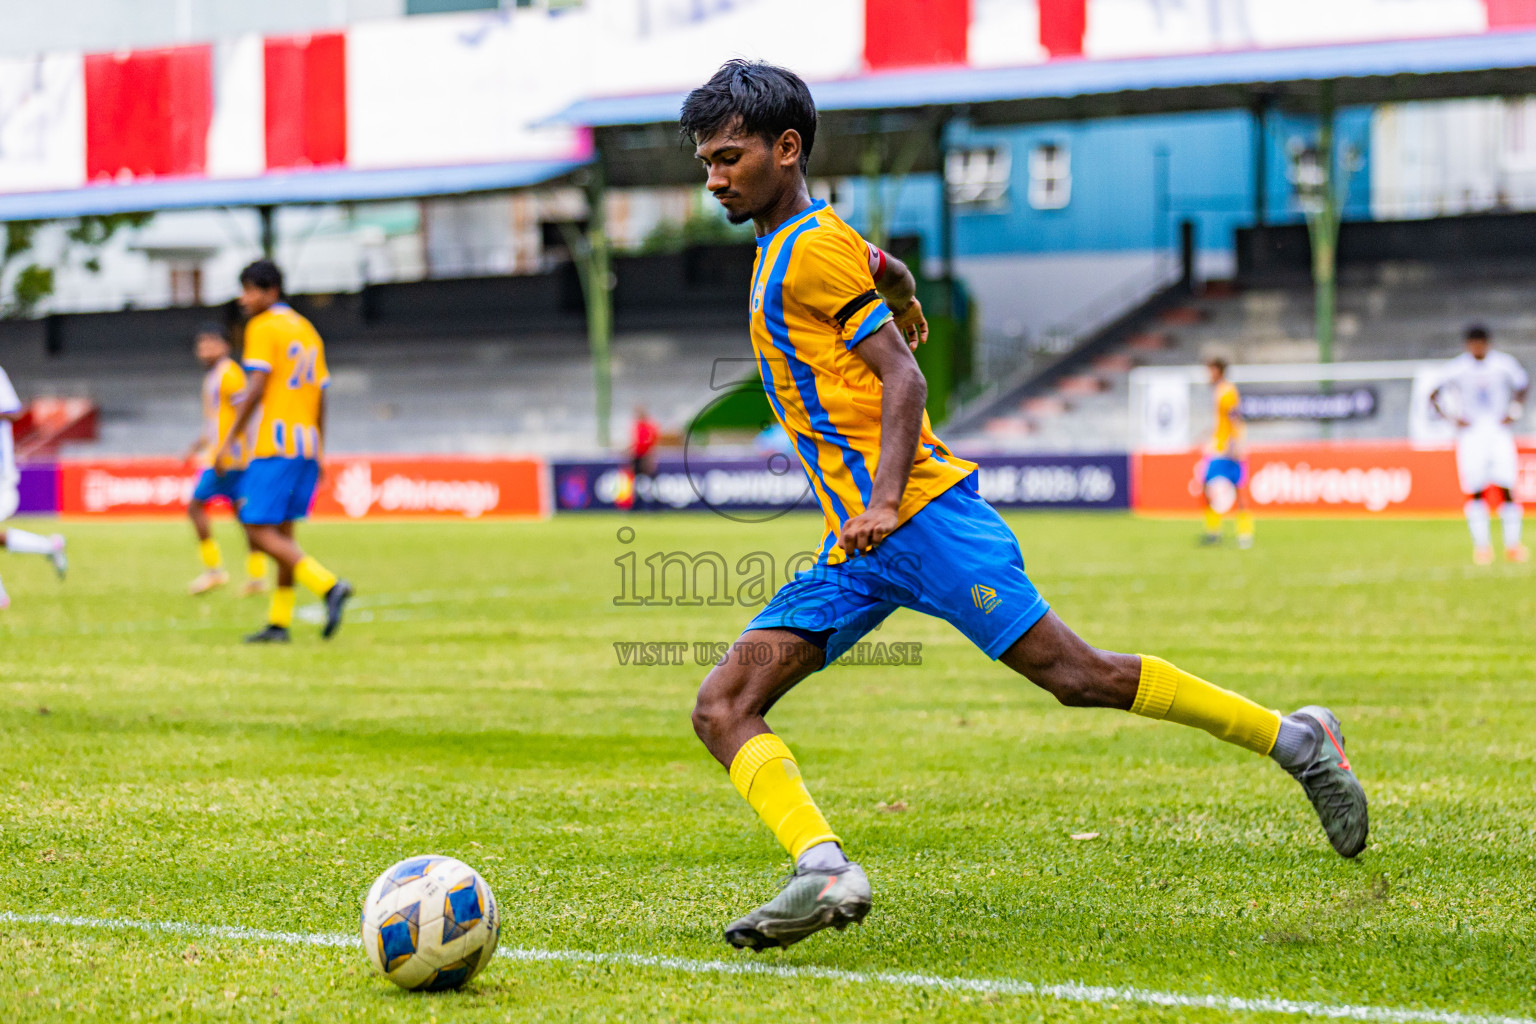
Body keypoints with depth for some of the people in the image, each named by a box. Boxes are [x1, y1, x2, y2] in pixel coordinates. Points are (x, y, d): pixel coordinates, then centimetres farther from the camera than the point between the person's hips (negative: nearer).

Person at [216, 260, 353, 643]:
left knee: (260, 531, -8)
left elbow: (256, 388, -15)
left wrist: (229, 440, -13)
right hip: (306, 446, 8)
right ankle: (279, 622, 11)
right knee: (282, 532, 11)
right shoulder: (307, 330, 17)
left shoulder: (263, 328, -7)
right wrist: (318, 451, 21)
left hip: (274, 446, -8)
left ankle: (328, 585, -23)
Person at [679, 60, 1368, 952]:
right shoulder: (787, 252, 21)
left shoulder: (813, 246, -6)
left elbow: (904, 373, -14)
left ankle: (1294, 740, 2)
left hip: (918, 514, -9)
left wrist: (886, 497, -24)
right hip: (860, 546, 9)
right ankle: (826, 873, -23)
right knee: (723, 707, -6)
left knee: (1074, 674, -11)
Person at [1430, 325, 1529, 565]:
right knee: (1476, 491, -7)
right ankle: (1481, 546, 0)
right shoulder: (1456, 368, -2)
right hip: (1470, 434, -1)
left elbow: (1523, 385, 18)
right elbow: (1435, 396, 6)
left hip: (1499, 431, 1)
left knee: (1506, 487, -8)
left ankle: (1512, 545, 1)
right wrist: (1453, 416, -5)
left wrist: (1514, 412, 8)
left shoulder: (1504, 363, 2)